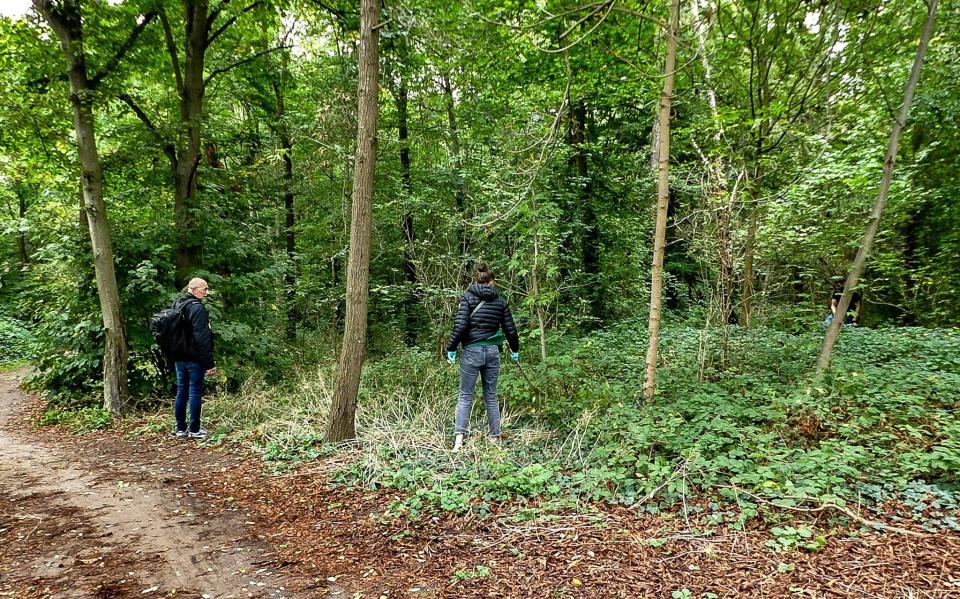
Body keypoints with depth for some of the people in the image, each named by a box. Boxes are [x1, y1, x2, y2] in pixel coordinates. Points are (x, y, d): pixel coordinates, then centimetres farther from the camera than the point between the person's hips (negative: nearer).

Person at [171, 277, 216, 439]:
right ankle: (194, 430, 4)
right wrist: (209, 363, -18)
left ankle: (180, 428, 19)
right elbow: (202, 339, -20)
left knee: (181, 391, 13)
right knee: (195, 392, -1)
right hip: (194, 358, -8)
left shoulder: (176, 305, 12)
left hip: (179, 357, 9)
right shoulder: (197, 308, -16)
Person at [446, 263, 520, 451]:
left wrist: (451, 348, -3)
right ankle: (495, 437, 16)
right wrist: (514, 350, 22)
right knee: (491, 396, 13)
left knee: (465, 396, 3)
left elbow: (460, 326, -13)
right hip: (493, 351, 3)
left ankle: (459, 438, -6)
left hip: (471, 351, -2)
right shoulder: (500, 300, 5)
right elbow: (510, 329, 8)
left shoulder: (468, 297, -3)